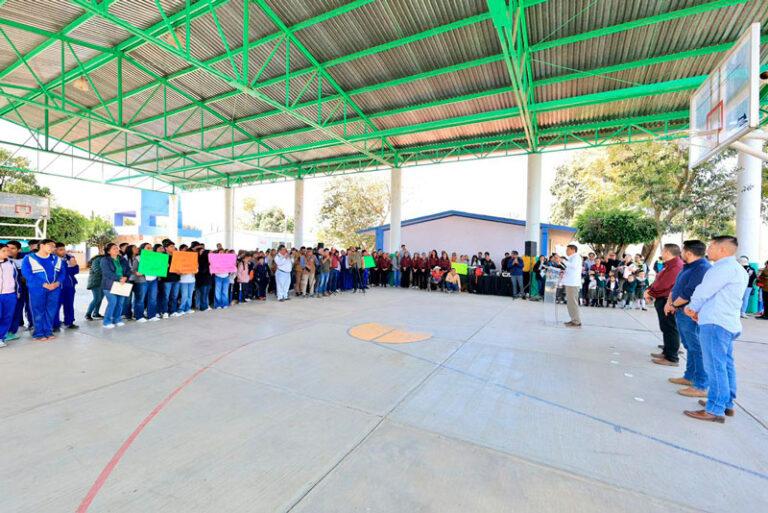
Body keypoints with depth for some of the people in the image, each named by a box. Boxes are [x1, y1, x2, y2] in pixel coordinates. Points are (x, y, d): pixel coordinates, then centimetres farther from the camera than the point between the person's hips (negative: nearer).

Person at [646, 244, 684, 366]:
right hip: (663, 300, 10)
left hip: (667, 301, -10)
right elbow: (658, 280, 17)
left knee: (670, 329, -4)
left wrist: (650, 293, -7)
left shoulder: (676, 266, -18)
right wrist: (649, 290, 3)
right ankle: (667, 352, 29)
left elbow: (663, 284, -23)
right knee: (666, 328, 18)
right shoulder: (670, 265, 16)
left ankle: (672, 358, 2)